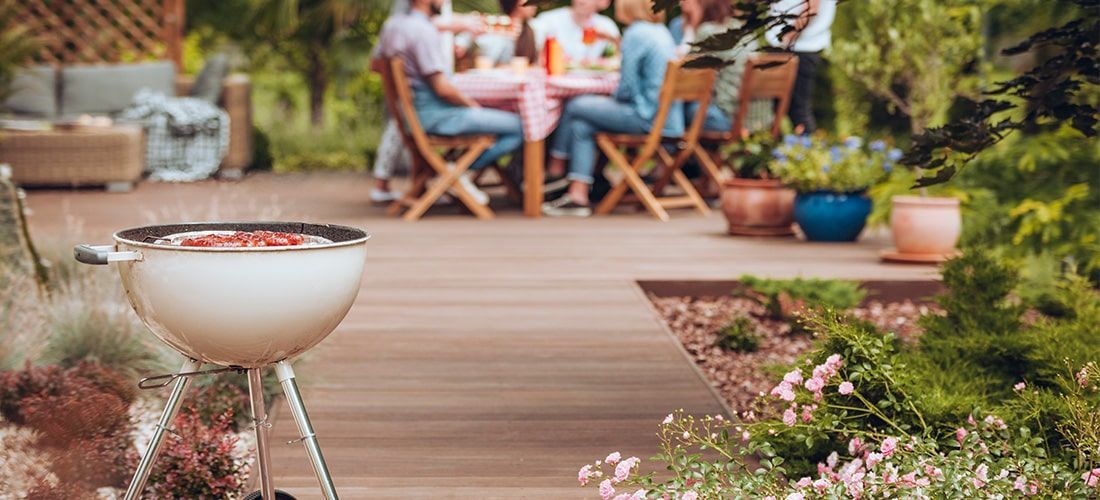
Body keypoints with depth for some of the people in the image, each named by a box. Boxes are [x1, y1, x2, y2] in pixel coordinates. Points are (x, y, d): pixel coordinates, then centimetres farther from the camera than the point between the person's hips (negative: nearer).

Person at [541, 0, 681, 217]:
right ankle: (578, 196, 6)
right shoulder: (661, 30, 14)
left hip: (647, 118, -9)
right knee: (582, 125, 10)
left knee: (575, 108, 1)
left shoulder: (636, 34, -13)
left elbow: (627, 88, -13)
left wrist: (613, 99, 7)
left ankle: (555, 171, 14)